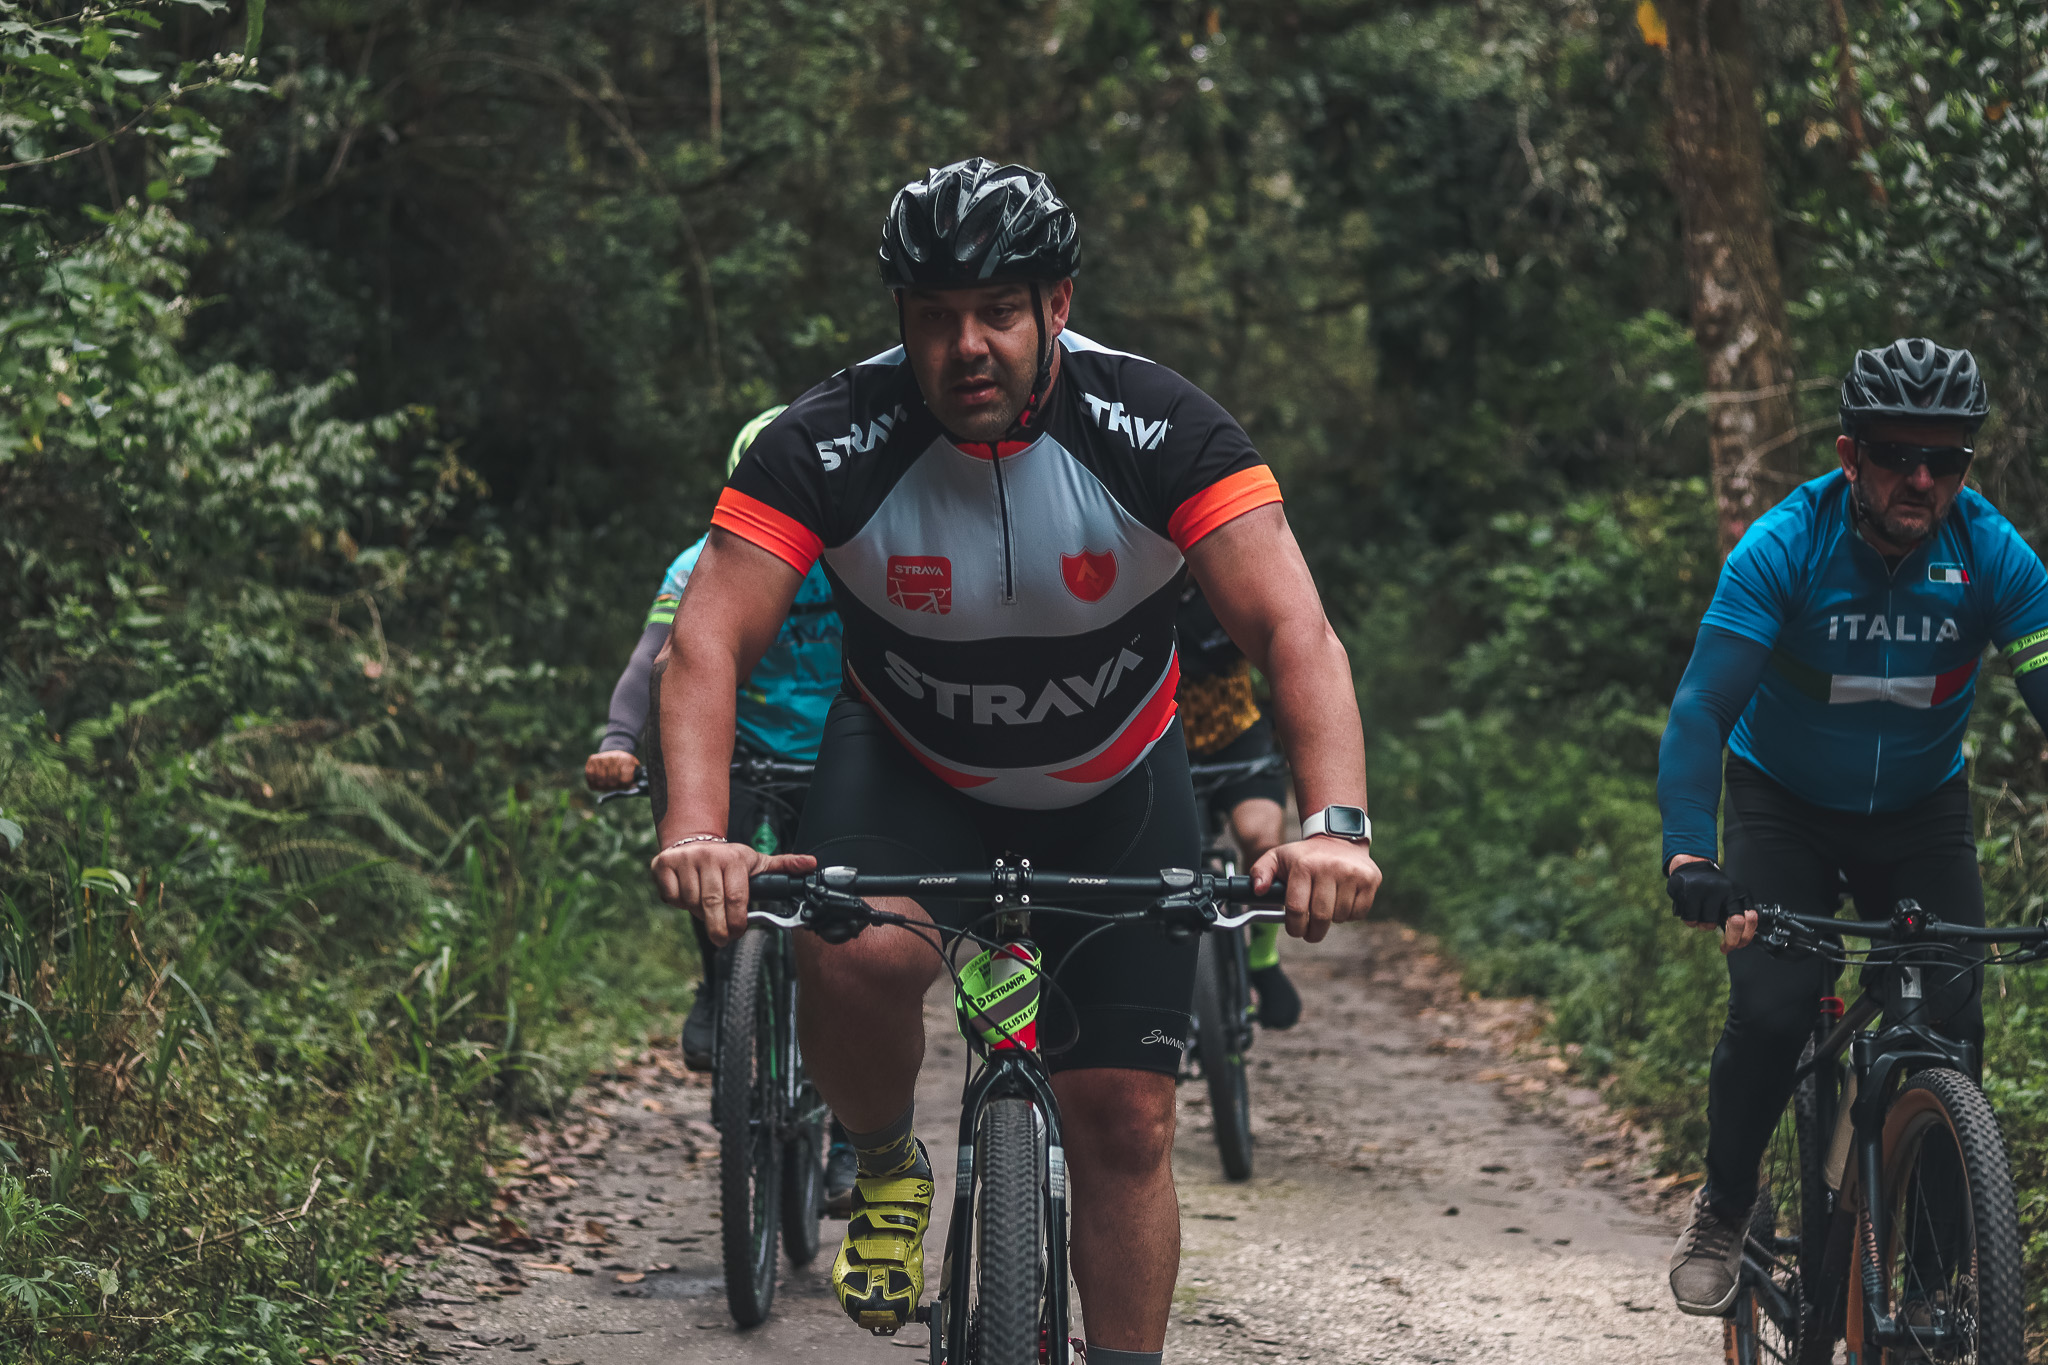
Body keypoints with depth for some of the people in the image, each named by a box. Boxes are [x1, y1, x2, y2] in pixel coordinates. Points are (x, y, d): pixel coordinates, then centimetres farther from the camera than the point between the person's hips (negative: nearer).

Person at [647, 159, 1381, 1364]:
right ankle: (888, 1167, -1)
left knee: (1125, 1123, -3)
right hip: (909, 767, -1)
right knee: (858, 955, -32)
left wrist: (1336, 826, -50)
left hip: (1114, 789, 1)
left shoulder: (1156, 429, -26)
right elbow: (708, 642, -31)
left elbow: (1295, 631, -33)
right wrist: (697, 832, -49)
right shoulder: (833, 445, -25)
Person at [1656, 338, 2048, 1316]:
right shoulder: (1785, 546, -25)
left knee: (1951, 1029, -13)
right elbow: (1703, 707, -31)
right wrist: (1688, 859, -46)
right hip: (1787, 806, -2)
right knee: (1771, 1013, -18)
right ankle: (1724, 1207, 9)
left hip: (1922, 813, 2)